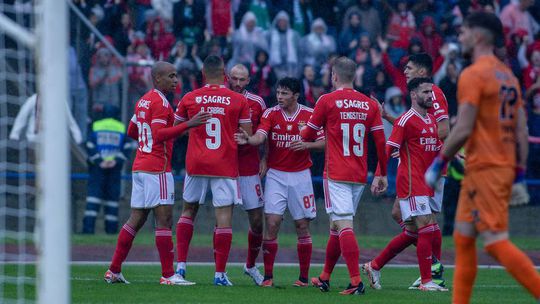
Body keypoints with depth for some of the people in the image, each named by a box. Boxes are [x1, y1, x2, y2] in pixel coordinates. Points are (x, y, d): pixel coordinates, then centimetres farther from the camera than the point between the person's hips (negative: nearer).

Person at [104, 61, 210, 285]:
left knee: (137, 219, 11)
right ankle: (168, 275, -10)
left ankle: (114, 271, 12)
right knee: (164, 218, -8)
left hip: (139, 166, 9)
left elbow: (132, 132, 27)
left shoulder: (143, 101, 17)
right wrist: (188, 125, -27)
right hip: (157, 168, -9)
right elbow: (159, 135, -22)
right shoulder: (159, 102, -12)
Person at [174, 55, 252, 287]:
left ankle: (180, 265, 10)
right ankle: (220, 274, -4)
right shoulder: (239, 101, -2)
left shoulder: (189, 99, 1)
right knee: (224, 216, -1)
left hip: (196, 164, 2)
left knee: (188, 211, 17)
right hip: (225, 167, -2)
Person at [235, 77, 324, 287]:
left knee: (302, 225, 3)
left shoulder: (309, 115, -2)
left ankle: (304, 277, 12)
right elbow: (259, 137, -17)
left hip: (300, 176, 0)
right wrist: (248, 140, -39)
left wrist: (306, 145, -18)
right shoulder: (271, 114, -2)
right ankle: (268, 276, -3)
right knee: (272, 223, -9)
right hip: (275, 175, 0)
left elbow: (323, 142, 1)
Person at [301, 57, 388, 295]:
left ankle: (356, 281, -24)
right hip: (359, 177, 5)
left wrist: (303, 131, 30)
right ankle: (324, 278, 27)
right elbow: (380, 141, 6)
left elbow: (308, 135, 6)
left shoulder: (327, 101, -5)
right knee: (336, 226, 17)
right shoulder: (370, 104, 6)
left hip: (336, 175, -5)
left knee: (343, 225, -11)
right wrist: (383, 174, 15)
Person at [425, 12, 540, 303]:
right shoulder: (509, 77, 16)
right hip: (504, 167, 9)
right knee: (463, 238, 13)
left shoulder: (473, 75, -11)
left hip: (483, 169, -9)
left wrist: (438, 163, -9)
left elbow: (463, 129, -17)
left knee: (496, 241, -12)